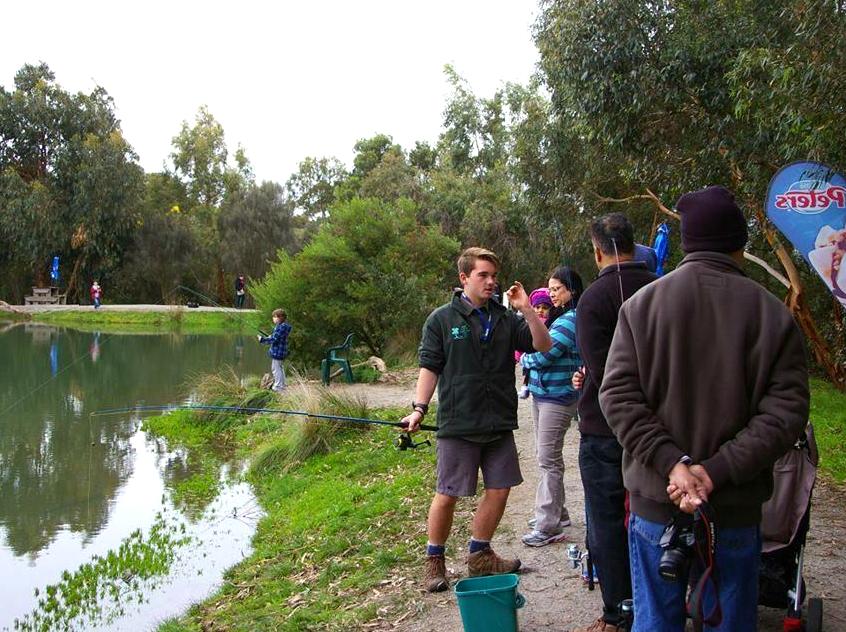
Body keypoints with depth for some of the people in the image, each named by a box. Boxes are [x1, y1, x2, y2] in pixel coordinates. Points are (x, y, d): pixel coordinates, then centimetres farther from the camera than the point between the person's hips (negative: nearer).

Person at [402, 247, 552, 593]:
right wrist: (418, 408, -10)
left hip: (499, 422, 4)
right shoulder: (442, 319, -1)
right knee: (447, 494, 0)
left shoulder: (505, 318, 8)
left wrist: (526, 309, -9)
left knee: (499, 488, 8)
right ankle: (434, 560, 19)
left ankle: (479, 555, 27)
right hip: (457, 423, -4)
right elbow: (429, 367, -1)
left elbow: (544, 346, 1)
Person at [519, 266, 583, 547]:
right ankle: (557, 513, 29)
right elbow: (541, 346, 16)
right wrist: (531, 358, -4)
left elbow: (543, 355, -19)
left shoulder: (571, 320, -17)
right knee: (547, 457, 17)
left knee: (549, 460, -7)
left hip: (557, 397, -10)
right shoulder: (561, 318, 14)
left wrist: (524, 359, 0)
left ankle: (549, 527, -2)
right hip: (542, 393, 10)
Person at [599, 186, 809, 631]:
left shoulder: (641, 304, -2)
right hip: (736, 509, 0)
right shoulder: (772, 313, -5)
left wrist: (671, 463, -14)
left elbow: (617, 395, -10)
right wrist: (717, 470, -14)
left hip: (654, 501, 1)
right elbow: (785, 411, -12)